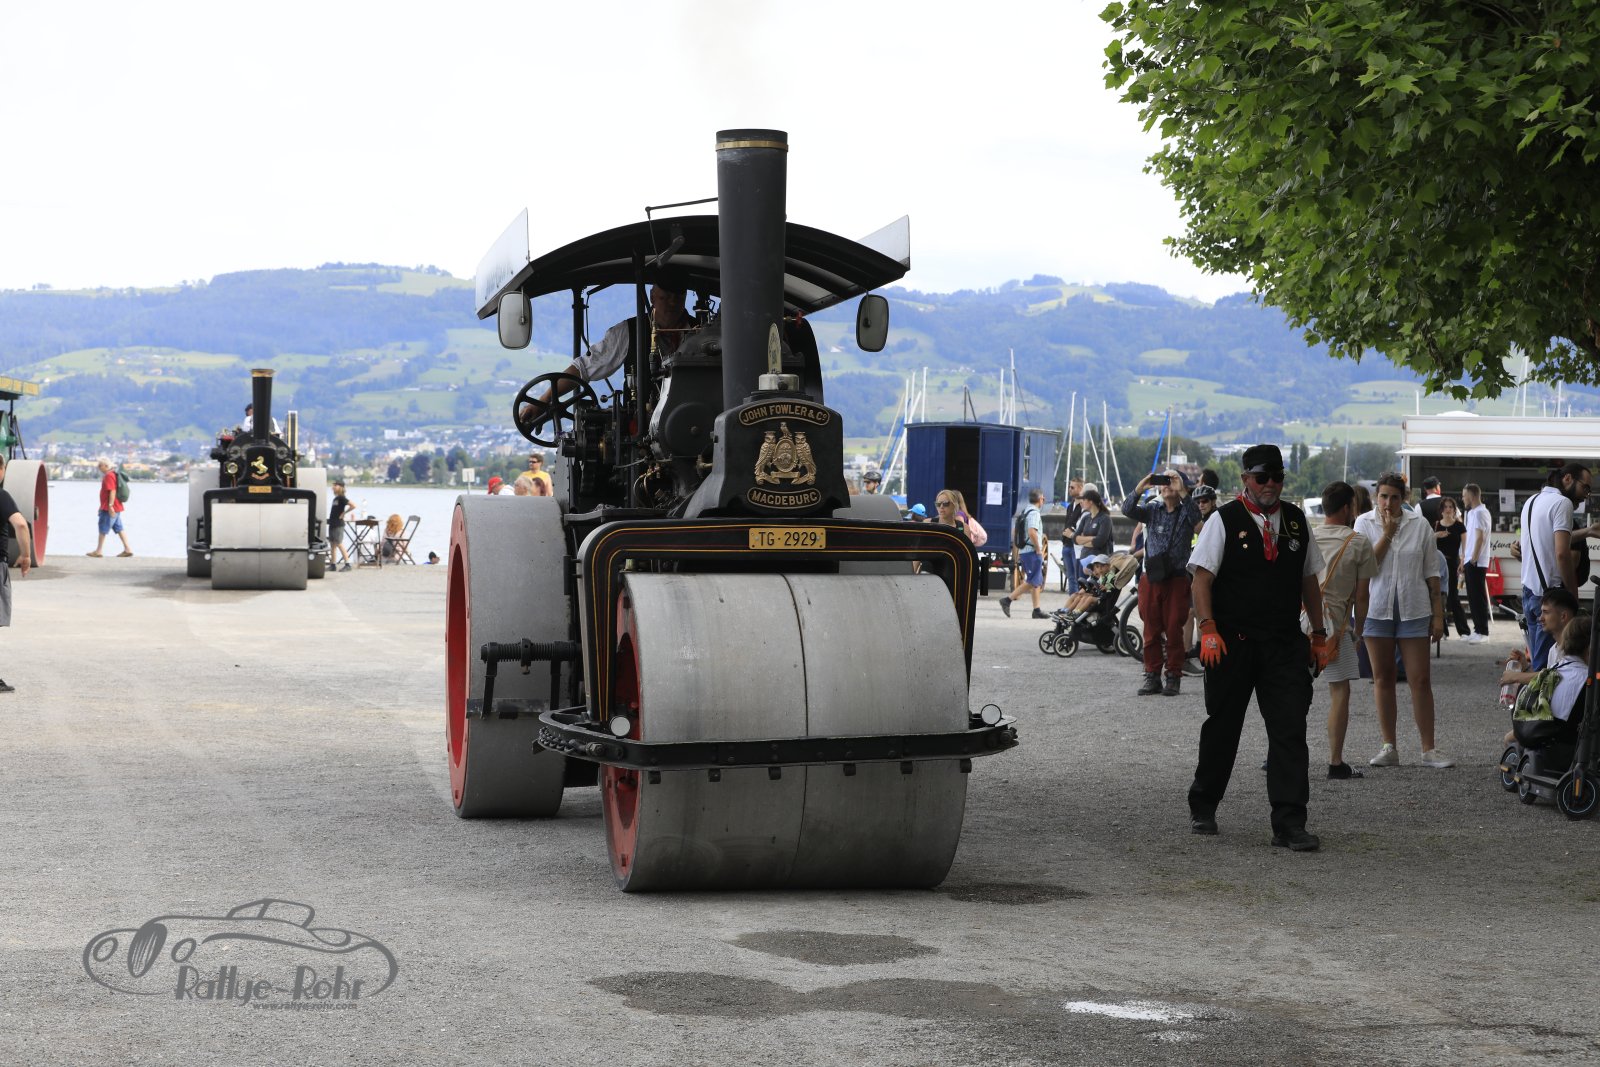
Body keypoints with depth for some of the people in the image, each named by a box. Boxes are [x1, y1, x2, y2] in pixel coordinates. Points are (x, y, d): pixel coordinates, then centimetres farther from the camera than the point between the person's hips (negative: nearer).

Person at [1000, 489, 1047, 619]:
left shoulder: (1025, 511, 15)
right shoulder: (1034, 512, -14)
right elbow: (1032, 532, -26)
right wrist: (1039, 549, -16)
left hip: (1024, 550, 10)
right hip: (1032, 551, -10)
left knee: (1037, 582, 11)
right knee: (1032, 582, -8)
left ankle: (1036, 610, 9)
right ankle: (1007, 600, -12)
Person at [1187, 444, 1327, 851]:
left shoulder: (1296, 520, 11)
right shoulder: (1224, 520, -2)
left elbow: (1309, 580, 18)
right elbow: (1201, 577, -6)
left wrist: (1318, 635, 15)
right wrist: (1208, 630, -17)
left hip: (1285, 645, 3)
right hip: (1232, 643, -3)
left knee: (1290, 730, -6)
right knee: (1222, 727, 9)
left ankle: (1289, 824, -6)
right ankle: (1202, 809, 28)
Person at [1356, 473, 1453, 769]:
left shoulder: (1419, 525, 2)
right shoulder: (1364, 523, 0)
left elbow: (1431, 572, 5)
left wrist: (1438, 614, 3)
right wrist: (1387, 533, -14)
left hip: (1413, 609, 0)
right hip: (1376, 608, 0)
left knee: (1420, 680, -3)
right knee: (1383, 678, 7)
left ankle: (1428, 749, 1)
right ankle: (1389, 747, 13)